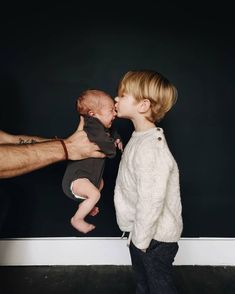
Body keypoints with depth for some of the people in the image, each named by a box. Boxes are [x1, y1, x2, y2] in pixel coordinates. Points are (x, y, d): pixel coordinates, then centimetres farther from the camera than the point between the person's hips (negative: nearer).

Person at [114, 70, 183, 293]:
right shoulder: (141, 138, 1)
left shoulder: (150, 148, -30)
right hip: (141, 232, 9)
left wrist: (140, 240, -17)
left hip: (155, 236, -8)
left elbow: (151, 202, -29)